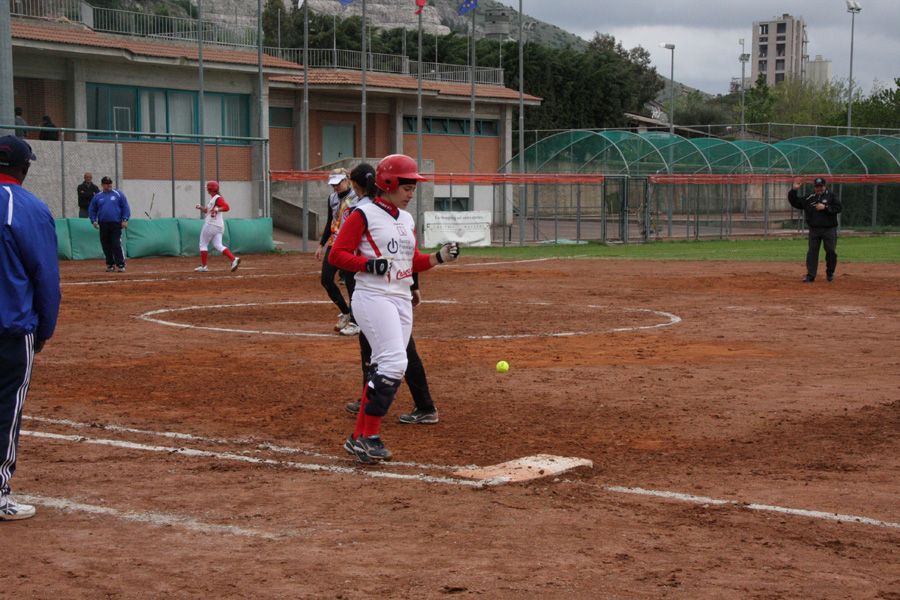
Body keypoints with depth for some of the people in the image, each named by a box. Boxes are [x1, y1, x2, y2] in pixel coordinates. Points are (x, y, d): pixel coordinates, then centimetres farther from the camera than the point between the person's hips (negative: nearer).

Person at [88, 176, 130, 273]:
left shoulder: (118, 194, 5)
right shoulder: (97, 197, 11)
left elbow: (126, 207, 4)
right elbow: (92, 210, 16)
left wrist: (125, 220, -6)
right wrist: (93, 220, 1)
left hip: (116, 225, -3)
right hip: (103, 225, 3)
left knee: (117, 245, -11)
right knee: (106, 246, 5)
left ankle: (121, 265, -9)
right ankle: (110, 264, 14)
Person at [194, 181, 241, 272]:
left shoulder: (217, 198, -11)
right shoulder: (212, 198, 19)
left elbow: (227, 207, -21)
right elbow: (207, 210, 26)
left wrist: (217, 209, -29)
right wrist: (200, 208, 9)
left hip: (211, 225, -10)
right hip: (219, 226, 10)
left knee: (203, 244, 2)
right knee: (218, 245, 2)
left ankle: (203, 266, 5)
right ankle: (234, 259, -14)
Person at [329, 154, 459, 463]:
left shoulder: (407, 219, 18)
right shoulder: (364, 215, -6)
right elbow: (337, 255, -8)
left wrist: (440, 257, 6)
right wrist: (369, 264, -23)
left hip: (401, 299, 8)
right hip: (372, 297, -8)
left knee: (386, 369, 6)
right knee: (394, 362, -19)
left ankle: (359, 437, 13)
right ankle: (368, 436, -12)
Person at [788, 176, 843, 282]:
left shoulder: (831, 197, 4)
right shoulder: (809, 198, 11)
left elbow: (839, 208, -7)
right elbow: (794, 202, 12)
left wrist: (825, 207, -14)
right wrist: (794, 190, 0)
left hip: (829, 229, -2)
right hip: (814, 230, 2)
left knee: (831, 251, -1)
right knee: (812, 252, -3)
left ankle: (830, 273, 19)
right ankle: (810, 275, 0)